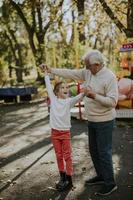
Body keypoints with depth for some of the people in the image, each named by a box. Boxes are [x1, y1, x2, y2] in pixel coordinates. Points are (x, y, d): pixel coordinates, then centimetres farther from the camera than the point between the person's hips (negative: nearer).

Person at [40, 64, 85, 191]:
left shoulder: (69, 101, -3)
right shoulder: (53, 99, 1)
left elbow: (81, 95, -17)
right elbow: (48, 86, 8)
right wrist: (45, 72, 13)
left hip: (65, 133, -2)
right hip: (55, 132, 2)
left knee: (67, 156, 4)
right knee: (59, 156, 12)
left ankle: (69, 180, 12)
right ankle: (62, 178, 25)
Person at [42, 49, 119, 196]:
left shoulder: (109, 77, -21)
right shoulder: (88, 72, 2)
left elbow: (113, 101, -23)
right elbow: (71, 73, 9)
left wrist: (95, 96, -32)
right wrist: (52, 70, 8)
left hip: (104, 122, -8)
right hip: (92, 120, 8)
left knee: (104, 152, -2)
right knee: (93, 150, 17)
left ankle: (110, 183, 11)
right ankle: (101, 176, 33)